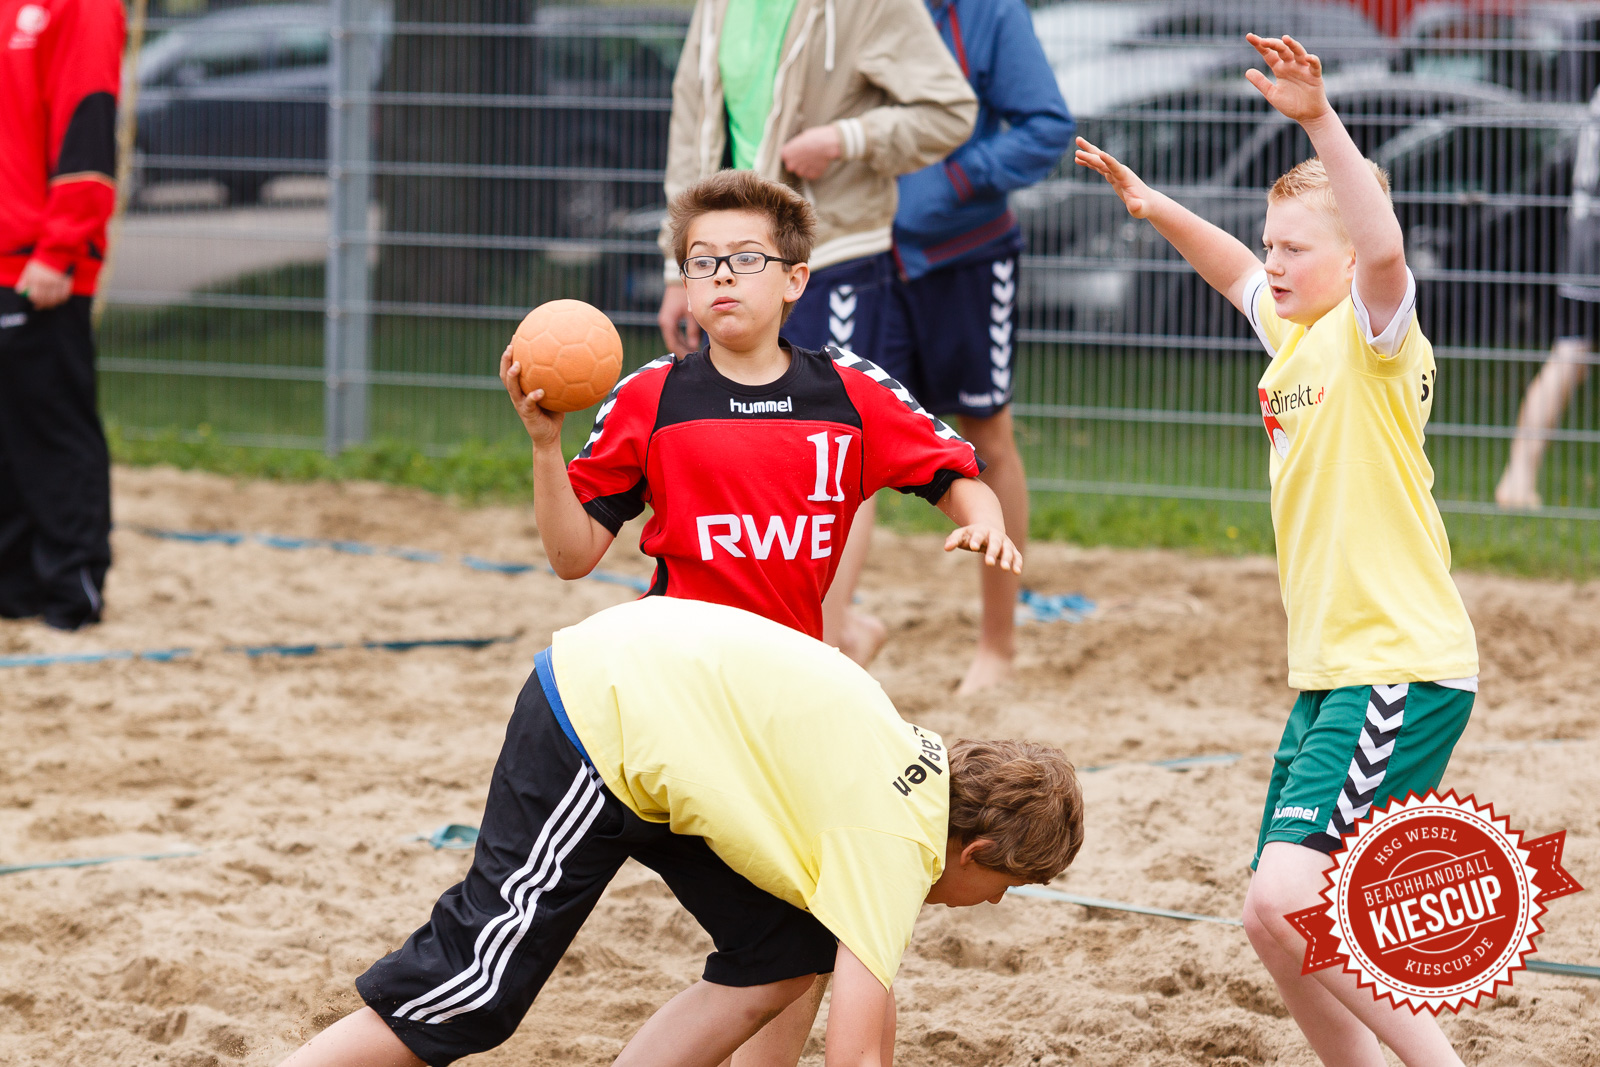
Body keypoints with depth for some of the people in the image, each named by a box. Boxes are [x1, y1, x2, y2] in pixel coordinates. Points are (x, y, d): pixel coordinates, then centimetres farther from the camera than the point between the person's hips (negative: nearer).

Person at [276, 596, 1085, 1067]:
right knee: (478, 990, -8)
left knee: (784, 955, 5)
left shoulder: (923, 769, 9)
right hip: (596, 726, -9)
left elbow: (865, 993, 19)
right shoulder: (897, 843, -17)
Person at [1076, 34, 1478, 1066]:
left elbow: (1383, 250, -34)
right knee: (1282, 920, 10)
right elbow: (1241, 275, 37)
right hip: (1329, 672, 10)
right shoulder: (1295, 333, 14)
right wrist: (1156, 207, 30)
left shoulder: (1375, 337, -11)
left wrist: (1320, 119, -43)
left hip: (1401, 670, -10)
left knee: (1286, 900, -22)